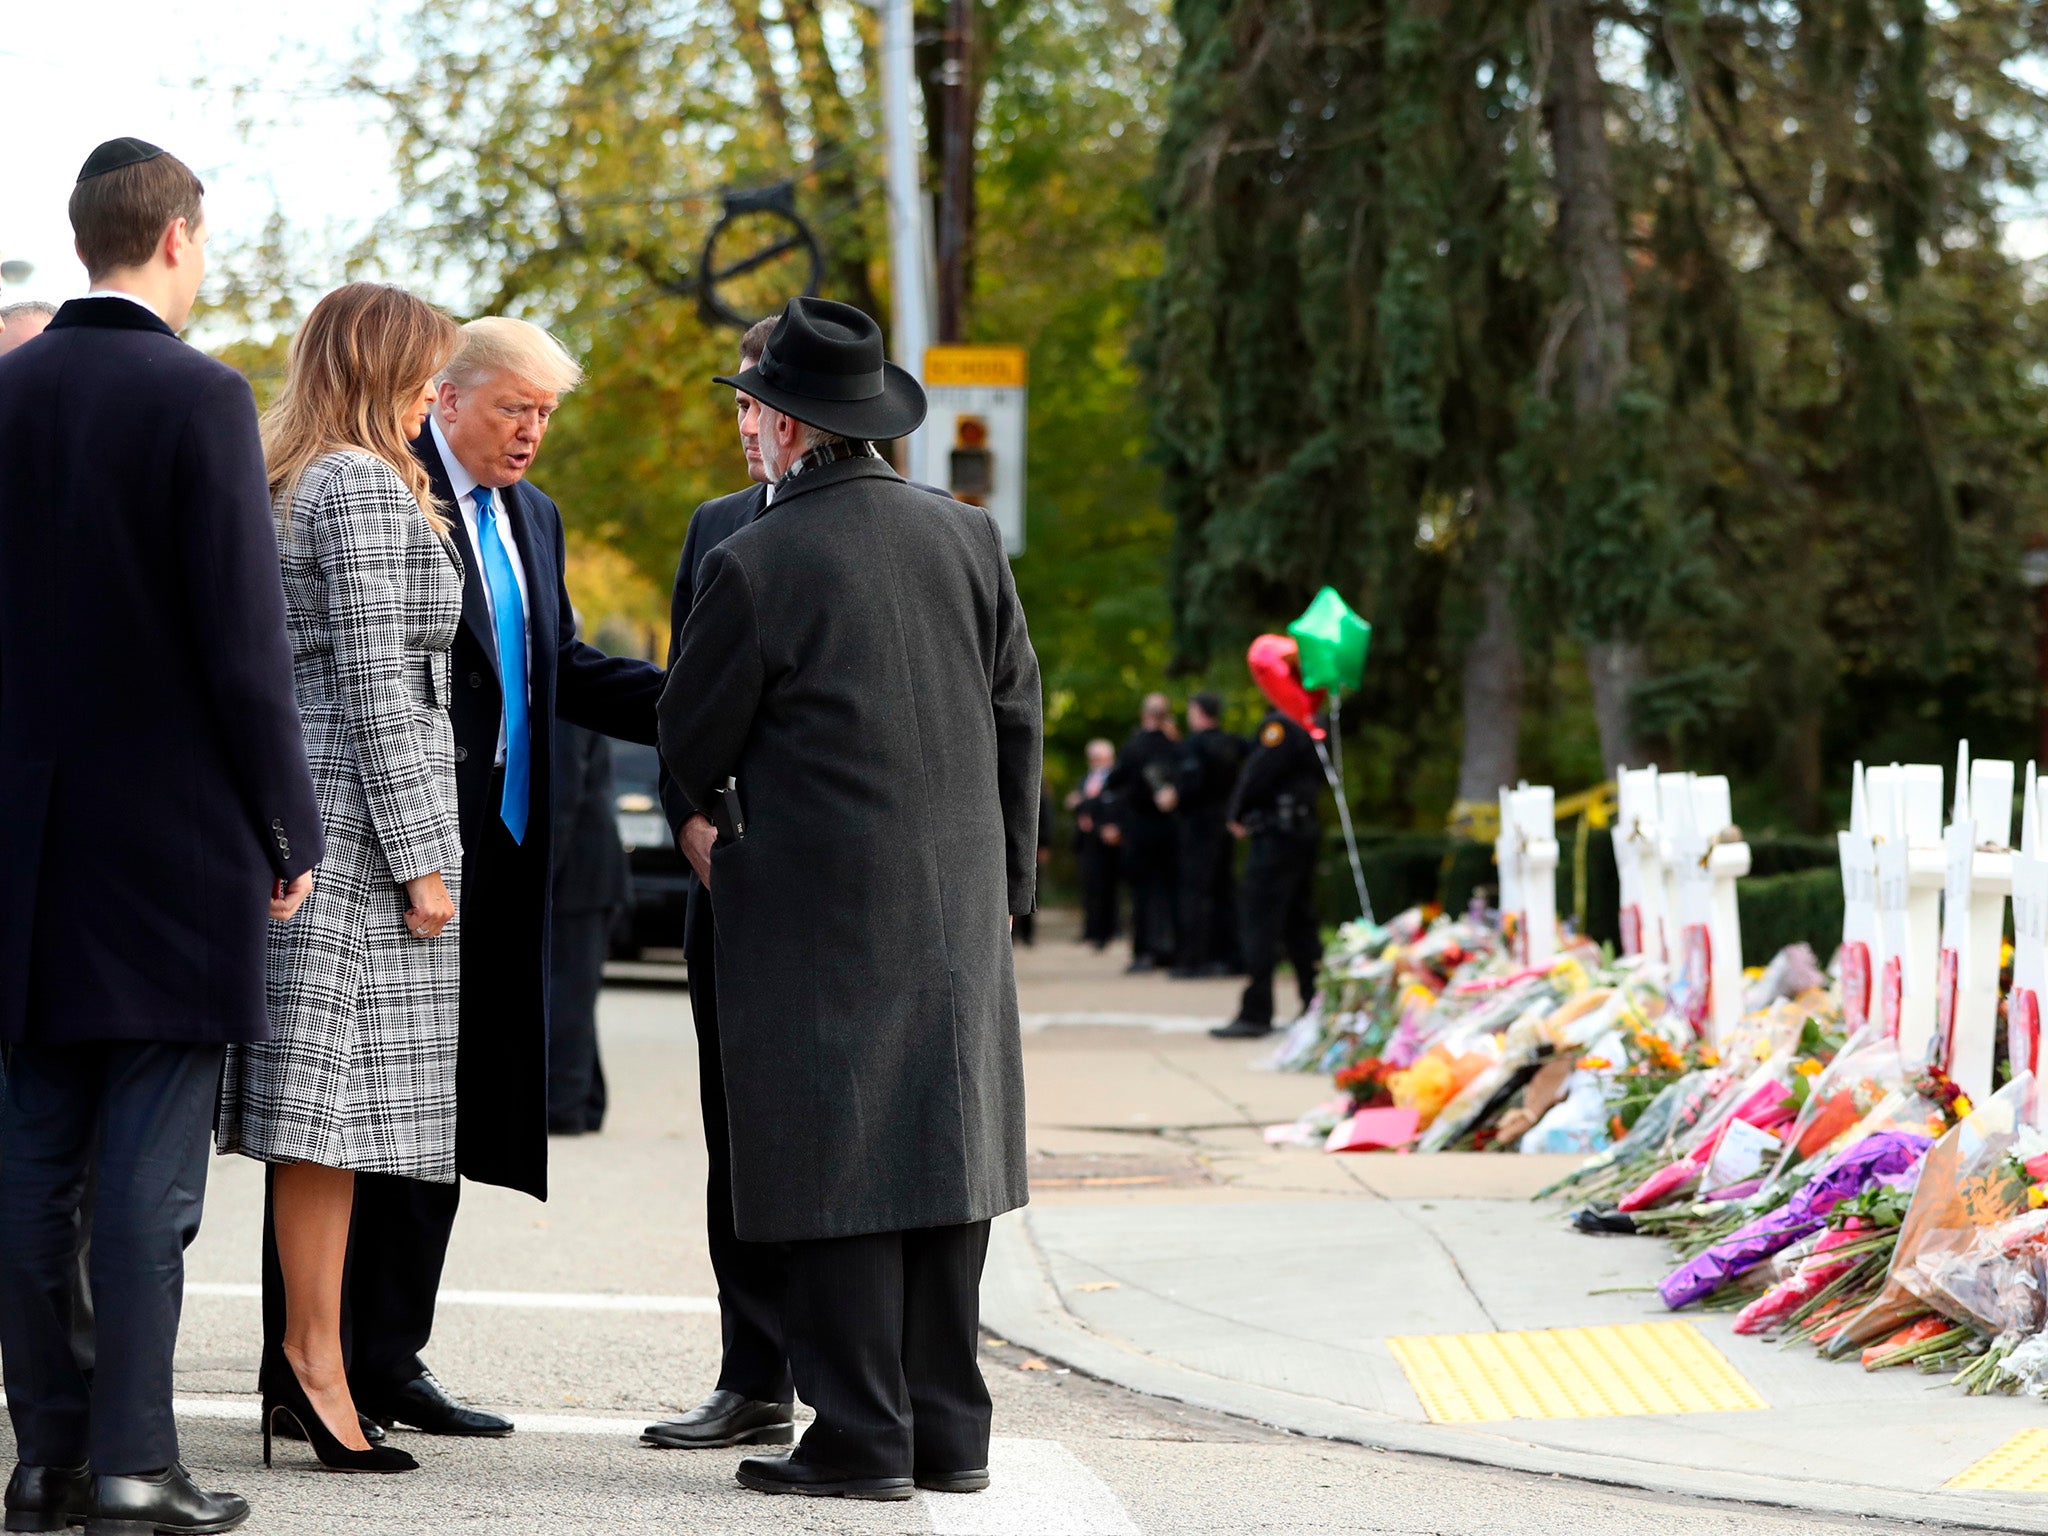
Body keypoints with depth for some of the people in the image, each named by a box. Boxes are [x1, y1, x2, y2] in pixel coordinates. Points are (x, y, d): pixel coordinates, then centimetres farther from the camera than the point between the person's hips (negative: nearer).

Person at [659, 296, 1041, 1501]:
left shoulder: (757, 565, -12)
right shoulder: (969, 539, 4)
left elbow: (692, 741, -2)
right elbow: (1018, 716, 10)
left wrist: (725, 814, 20)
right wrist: (1009, 878, 18)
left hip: (818, 906, -5)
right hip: (959, 902, 5)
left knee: (840, 1169, -2)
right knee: (945, 1150, 10)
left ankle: (861, 1436, -1)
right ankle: (949, 1426, 13)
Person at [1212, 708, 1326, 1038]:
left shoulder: (1280, 725, -16)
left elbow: (1257, 775, -18)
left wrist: (1237, 814, -1)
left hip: (1276, 835, -10)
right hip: (1304, 834, 10)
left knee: (1261, 923, -7)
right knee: (1299, 924, 15)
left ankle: (1255, 1014, -8)